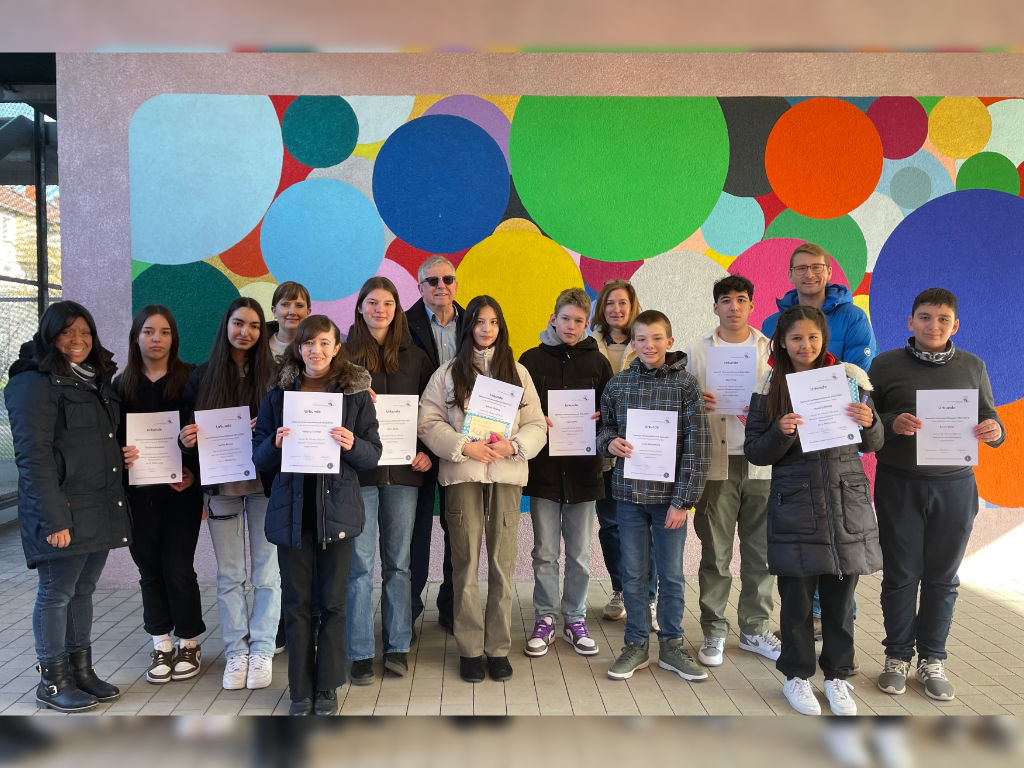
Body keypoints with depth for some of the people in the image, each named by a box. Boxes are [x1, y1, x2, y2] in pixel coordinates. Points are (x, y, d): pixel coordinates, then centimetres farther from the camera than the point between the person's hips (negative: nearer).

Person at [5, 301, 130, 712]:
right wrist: (53, 519, -21)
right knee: (56, 593, 3)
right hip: (64, 512, -8)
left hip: (100, 508, 8)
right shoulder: (35, 384, -10)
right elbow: (33, 457, -17)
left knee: (83, 590, 15)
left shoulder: (96, 381, 16)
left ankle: (81, 671, 26)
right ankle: (52, 682, 16)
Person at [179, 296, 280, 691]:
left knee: (266, 571, 3)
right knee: (229, 574, 7)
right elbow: (187, 427, 8)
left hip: (265, 483, -1)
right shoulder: (203, 375, 6)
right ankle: (236, 652, 18)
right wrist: (186, 439, -13)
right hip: (220, 484, 1)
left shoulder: (272, 374, 2)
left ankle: (262, 650, 14)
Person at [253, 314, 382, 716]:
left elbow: (373, 453, 1)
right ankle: (301, 690, 21)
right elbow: (259, 457, 8)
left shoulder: (355, 393, 3)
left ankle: (327, 688, 21)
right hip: (292, 508, 1)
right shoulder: (278, 394, 7)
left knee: (333, 601, 5)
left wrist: (352, 445, -19)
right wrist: (275, 443, -13)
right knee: (296, 602, 7)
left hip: (337, 506, -1)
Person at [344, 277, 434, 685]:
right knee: (360, 563, 1)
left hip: (402, 469, 2)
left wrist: (427, 452, -2)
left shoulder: (414, 357, 10)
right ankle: (361, 653, 11)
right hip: (357, 469, -1)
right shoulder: (344, 353, 5)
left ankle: (398, 647, 19)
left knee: (398, 561, 9)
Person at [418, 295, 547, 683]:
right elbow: (429, 422, 0)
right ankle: (470, 648, 13)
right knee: (466, 563, 1)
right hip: (463, 474, -1)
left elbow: (536, 425, 8)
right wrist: (463, 446, -13)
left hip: (507, 474, 1)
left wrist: (514, 445, -11)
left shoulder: (517, 372, 12)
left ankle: (498, 647, 14)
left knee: (503, 563, 2)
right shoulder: (448, 372, 8)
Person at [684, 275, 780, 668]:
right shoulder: (698, 351, 7)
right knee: (715, 553, 2)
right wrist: (697, 404, -14)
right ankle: (714, 632, 15)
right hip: (716, 463, -1)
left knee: (761, 551, 9)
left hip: (762, 463, 2)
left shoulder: (771, 350, 9)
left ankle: (755, 629, 24)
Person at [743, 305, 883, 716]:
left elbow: (873, 445, 9)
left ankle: (837, 675, 29)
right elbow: (754, 453, 0)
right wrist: (781, 433, -18)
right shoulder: (770, 387, 1)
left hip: (847, 500, 1)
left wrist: (869, 423, -12)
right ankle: (797, 675, 25)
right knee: (797, 595, 6)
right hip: (795, 503, -1)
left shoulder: (850, 377, 4)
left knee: (840, 595, 10)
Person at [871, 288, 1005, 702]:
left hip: (954, 486, 2)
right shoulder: (886, 364, 1)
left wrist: (995, 430, -10)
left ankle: (932, 660, 23)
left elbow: (988, 418, 12)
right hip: (899, 485, -2)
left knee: (943, 576, 9)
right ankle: (897, 656, 20)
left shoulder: (972, 366, 8)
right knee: (900, 573, 5)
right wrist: (891, 423, -19)